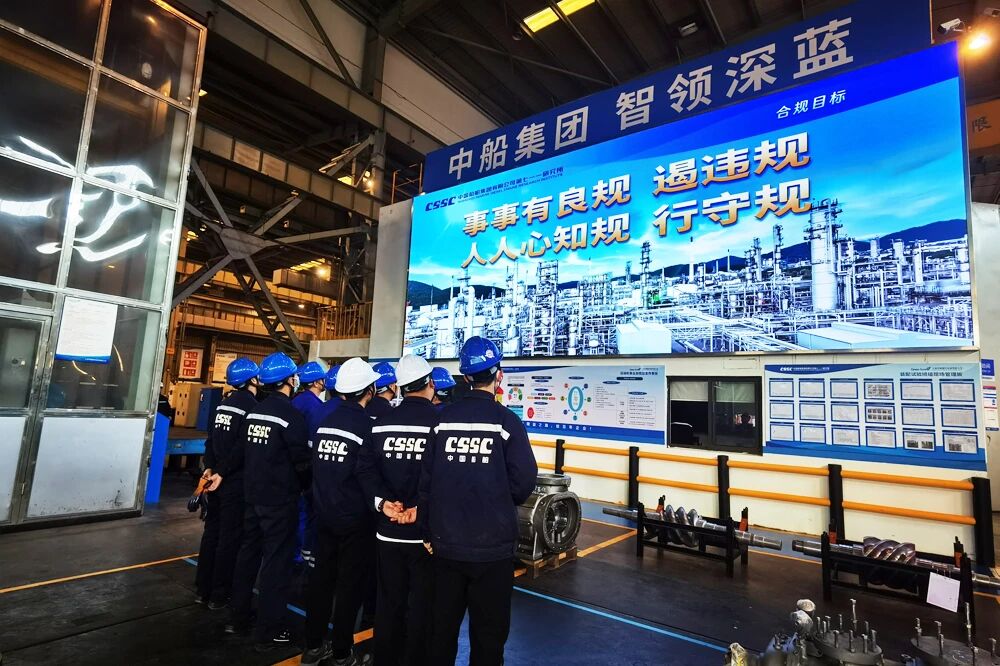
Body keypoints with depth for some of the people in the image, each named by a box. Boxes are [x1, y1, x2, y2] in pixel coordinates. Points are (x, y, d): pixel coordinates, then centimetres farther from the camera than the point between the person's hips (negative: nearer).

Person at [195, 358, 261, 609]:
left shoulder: (223, 404, 9)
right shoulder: (252, 406, -16)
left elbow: (211, 439, 8)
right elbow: (242, 447, -22)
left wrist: (210, 467, 3)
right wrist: (222, 472, -14)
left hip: (218, 478, 8)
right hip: (236, 482, -8)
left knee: (211, 532, 17)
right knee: (230, 537, 4)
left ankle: (203, 589, 28)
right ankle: (219, 595, 14)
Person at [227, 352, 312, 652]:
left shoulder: (254, 412, 3)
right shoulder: (291, 415, -18)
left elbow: (246, 451, 9)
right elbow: (303, 460, -15)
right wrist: (301, 485, 4)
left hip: (254, 495, 7)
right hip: (281, 499, -7)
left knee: (248, 553, 19)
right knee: (277, 561, 3)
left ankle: (238, 618, 33)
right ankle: (268, 632, 12)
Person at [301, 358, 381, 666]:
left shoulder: (325, 422, 1)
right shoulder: (367, 425, -18)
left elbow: (315, 466, 7)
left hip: (325, 513, 6)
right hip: (355, 518, -6)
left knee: (321, 577, 17)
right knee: (350, 584, 8)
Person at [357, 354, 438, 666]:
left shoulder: (381, 423, 3)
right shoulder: (440, 422, -13)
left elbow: (366, 468, 0)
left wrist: (381, 501, -8)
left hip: (388, 529, 5)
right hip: (425, 531, -5)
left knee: (389, 602, 18)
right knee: (422, 606, 10)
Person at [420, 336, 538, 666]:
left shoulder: (443, 418, -2)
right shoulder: (507, 421, -12)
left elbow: (425, 478, -2)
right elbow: (524, 483, -14)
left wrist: (428, 531, 9)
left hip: (445, 543, 4)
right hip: (492, 544, -3)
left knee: (443, 625, 21)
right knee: (489, 632, 14)